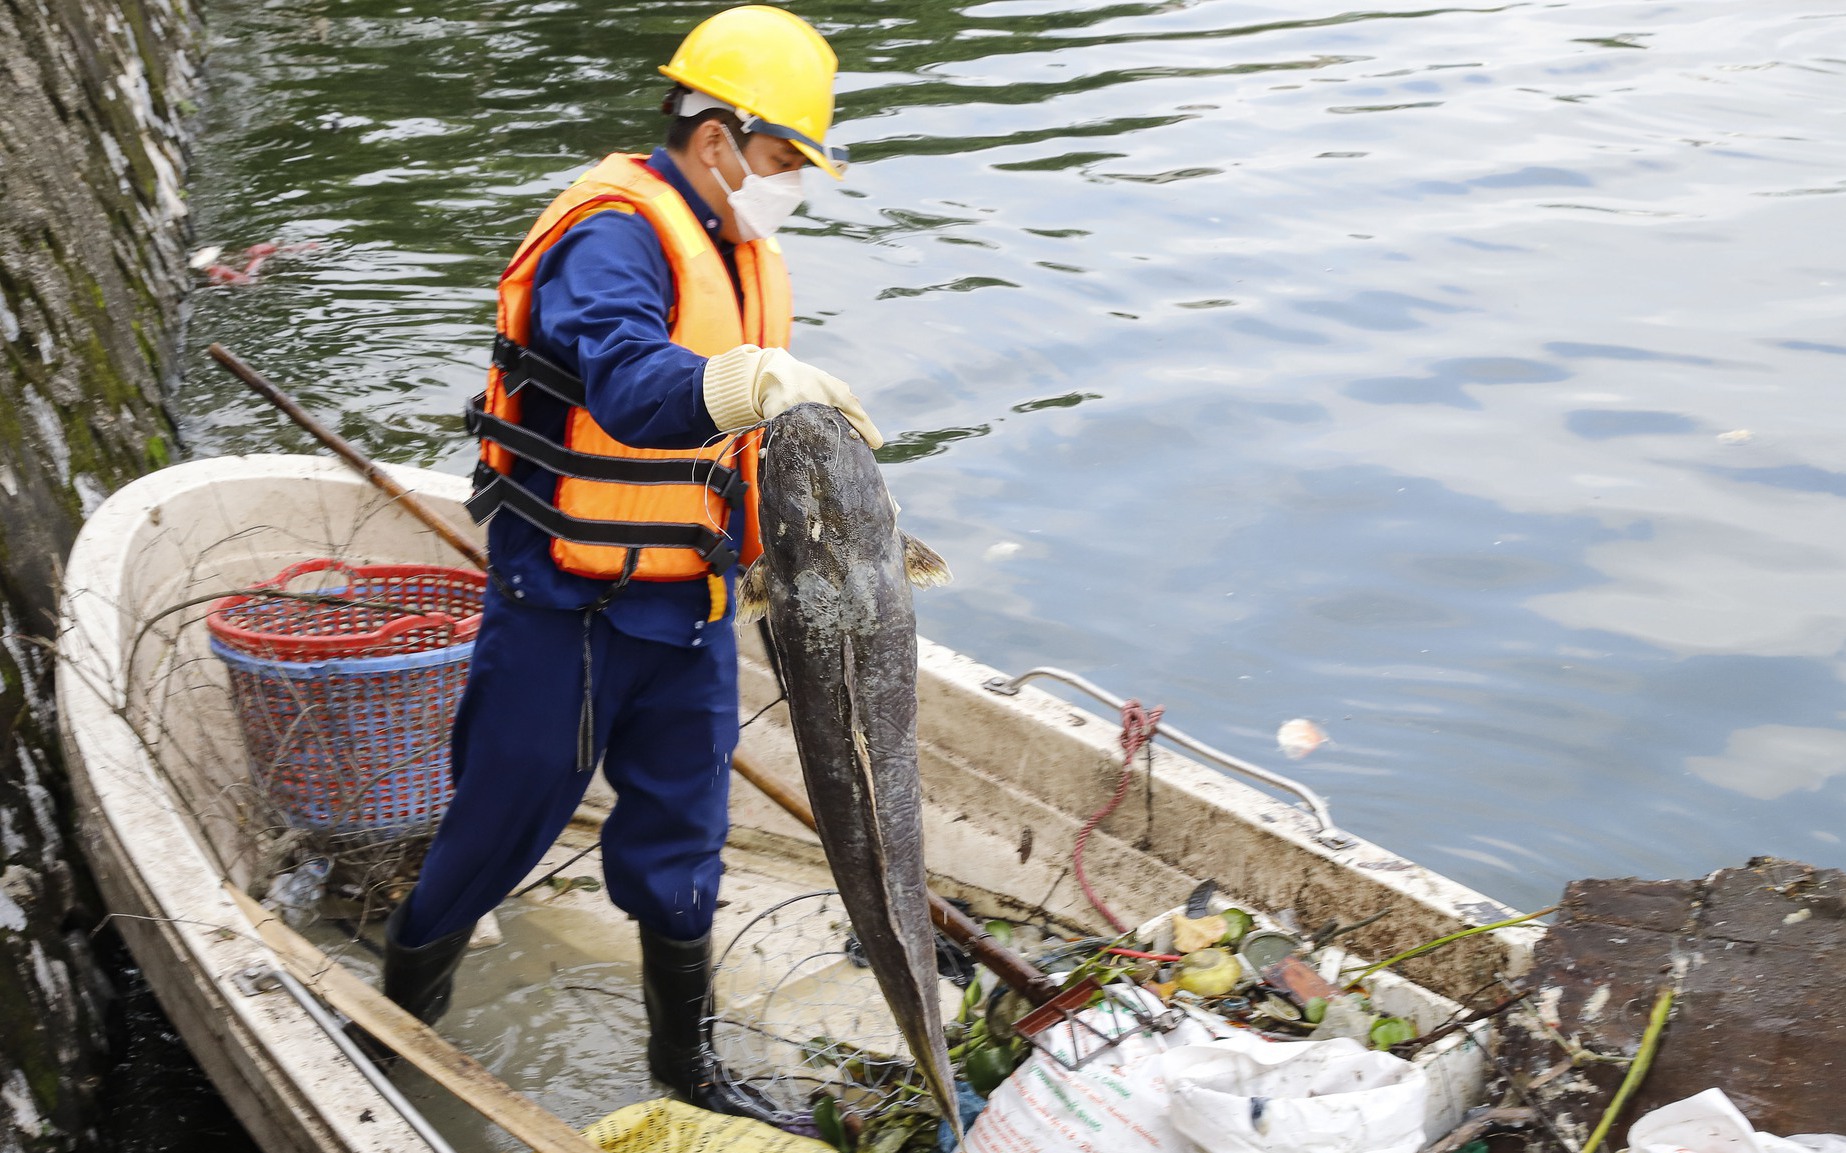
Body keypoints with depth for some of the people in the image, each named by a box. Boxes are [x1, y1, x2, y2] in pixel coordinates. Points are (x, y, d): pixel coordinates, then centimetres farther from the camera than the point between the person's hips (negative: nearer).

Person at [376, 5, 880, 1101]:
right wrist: (759, 380, -54)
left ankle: (689, 1064, 33)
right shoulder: (612, 235, -19)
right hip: (567, 609, -7)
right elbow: (630, 388, -38)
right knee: (503, 823, 8)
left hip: (689, 607, 7)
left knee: (682, 836, 15)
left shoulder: (746, 252, 10)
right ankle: (401, 1012, 35)